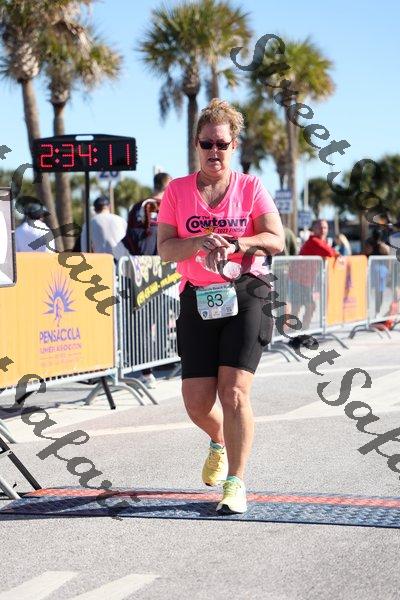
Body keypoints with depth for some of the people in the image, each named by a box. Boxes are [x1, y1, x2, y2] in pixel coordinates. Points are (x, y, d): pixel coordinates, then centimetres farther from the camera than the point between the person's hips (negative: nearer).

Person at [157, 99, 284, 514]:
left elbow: (276, 240, -4)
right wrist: (201, 243, -18)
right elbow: (165, 249, 0)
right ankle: (220, 444, 34)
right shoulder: (177, 191, 7)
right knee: (197, 401, -1)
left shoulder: (250, 187, 5)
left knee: (234, 391, -13)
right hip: (198, 299, 2)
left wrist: (232, 243, -19)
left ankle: (235, 483, -2)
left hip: (245, 295, -2)